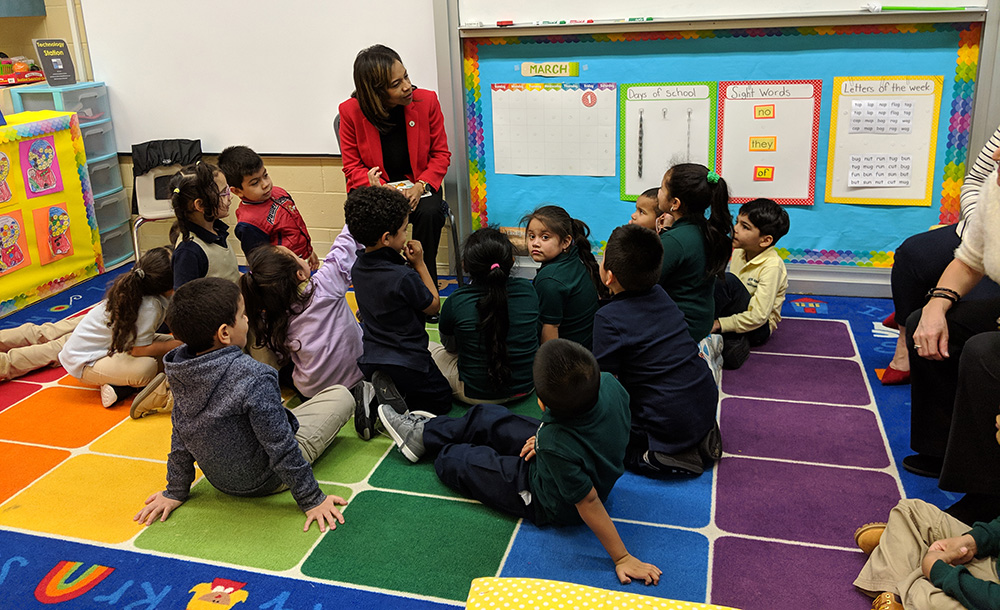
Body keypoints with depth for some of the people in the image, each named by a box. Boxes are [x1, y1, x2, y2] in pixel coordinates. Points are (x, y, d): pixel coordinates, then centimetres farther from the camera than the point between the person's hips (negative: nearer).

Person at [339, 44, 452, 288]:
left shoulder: (427, 100, -9)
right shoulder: (351, 111, -11)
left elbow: (441, 153, -1)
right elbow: (352, 166, -3)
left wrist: (420, 187, -19)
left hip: (418, 183, 1)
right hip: (375, 186, -1)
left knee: (429, 213, -31)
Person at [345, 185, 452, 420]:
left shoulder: (358, 268, -2)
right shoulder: (404, 277, -24)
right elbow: (433, 306, -7)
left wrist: (404, 262, 1)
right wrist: (420, 264, -4)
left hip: (369, 361, 6)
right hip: (407, 362, -6)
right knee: (442, 401, 16)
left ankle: (373, 397, 1)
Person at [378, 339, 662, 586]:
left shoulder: (556, 445, -46)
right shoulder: (608, 383, -28)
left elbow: (588, 502, -35)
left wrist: (623, 558, -26)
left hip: (548, 503, -6)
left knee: (451, 460, 12)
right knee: (485, 417, 18)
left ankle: (437, 450, 49)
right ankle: (422, 433, 44)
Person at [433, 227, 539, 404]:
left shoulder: (455, 302, -21)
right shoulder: (527, 289, -13)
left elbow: (449, 346, 0)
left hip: (476, 394, -4)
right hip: (526, 387, 4)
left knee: (430, 347, 19)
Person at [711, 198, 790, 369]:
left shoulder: (772, 266, -19)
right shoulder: (739, 252, 3)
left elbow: (758, 317, -25)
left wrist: (719, 324, -24)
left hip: (758, 329, -7)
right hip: (736, 317, 7)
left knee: (727, 280, -29)